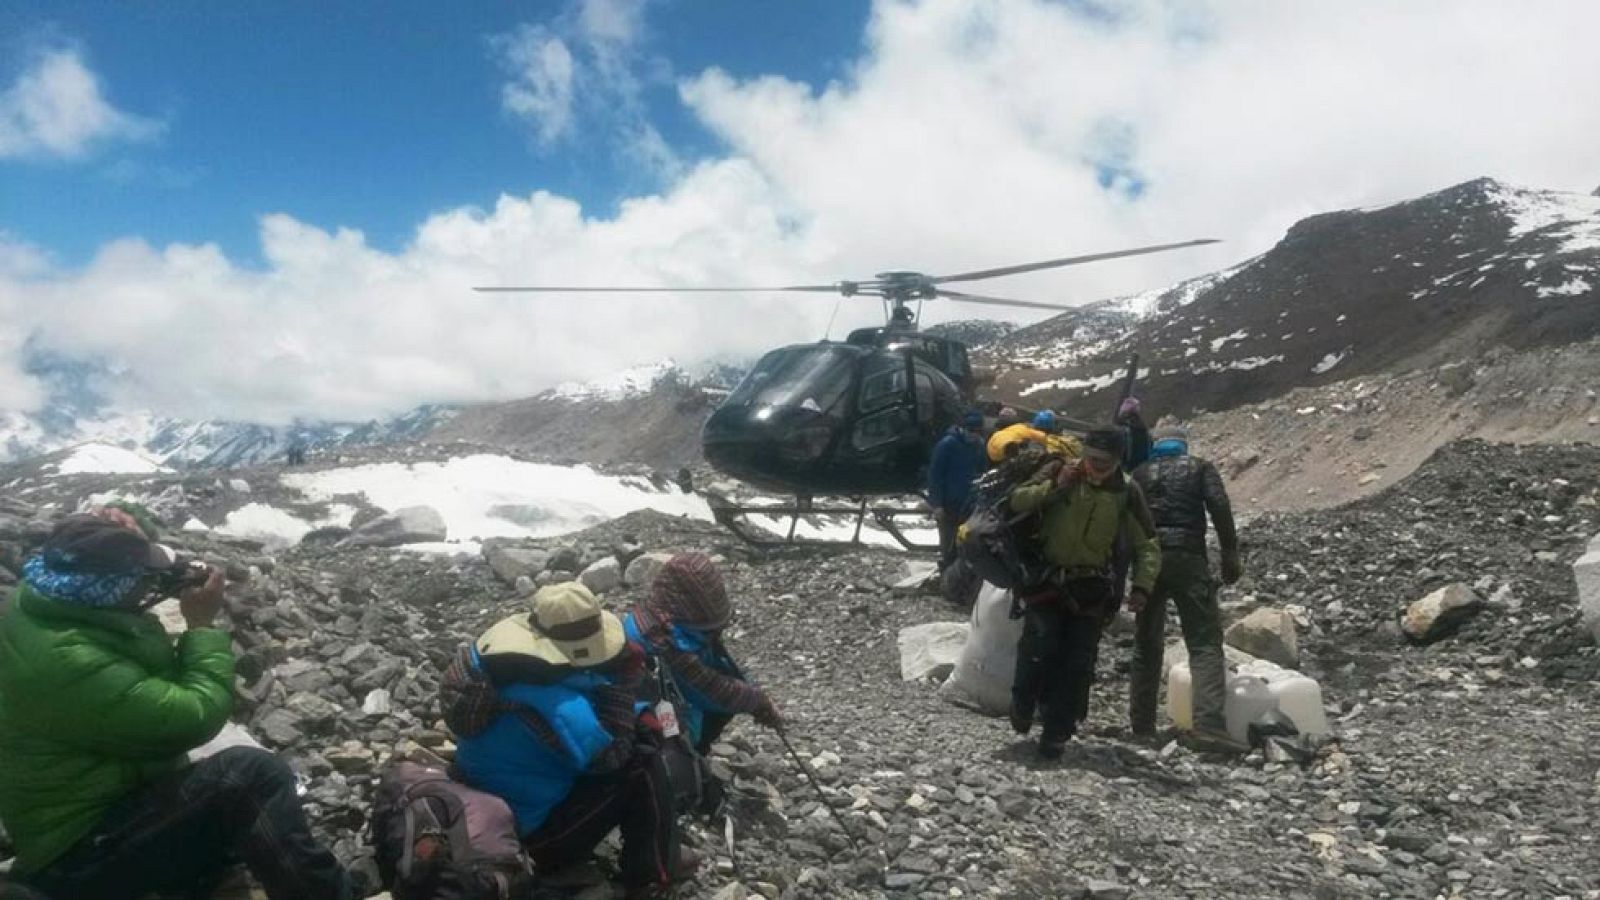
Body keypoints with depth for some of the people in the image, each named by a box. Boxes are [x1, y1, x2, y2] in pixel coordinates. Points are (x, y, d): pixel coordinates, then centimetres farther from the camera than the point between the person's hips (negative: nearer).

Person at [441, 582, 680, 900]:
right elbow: (612, 755, -19)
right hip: (530, 831, -8)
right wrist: (624, 680, -20)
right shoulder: (557, 707, -35)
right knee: (642, 768, -9)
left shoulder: (501, 659, -9)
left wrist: (613, 677, -8)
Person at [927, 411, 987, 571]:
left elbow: (981, 473, 11)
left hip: (970, 505, 5)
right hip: (949, 504, -5)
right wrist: (936, 504, -17)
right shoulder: (947, 444, -16)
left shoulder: (979, 444, 1)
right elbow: (934, 474, -15)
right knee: (948, 545, 4)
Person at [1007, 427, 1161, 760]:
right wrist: (1053, 488, -22)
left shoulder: (1125, 492, -4)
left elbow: (1148, 546, 0)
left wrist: (1142, 587, -14)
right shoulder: (1063, 473, -6)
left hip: (1091, 589, 1)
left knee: (1078, 664, -1)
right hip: (1048, 581, -1)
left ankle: (1055, 735, 11)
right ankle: (1022, 706, 12)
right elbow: (1017, 501, -7)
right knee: (1040, 648, -15)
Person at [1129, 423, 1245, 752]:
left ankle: (1141, 724, 14)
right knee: (1205, 642, -6)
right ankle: (1208, 724, -21)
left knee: (1146, 644, 13)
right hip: (1187, 558, -3)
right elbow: (1220, 509, -4)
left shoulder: (1141, 473, 18)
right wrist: (1230, 557, -3)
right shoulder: (1199, 468, 11)